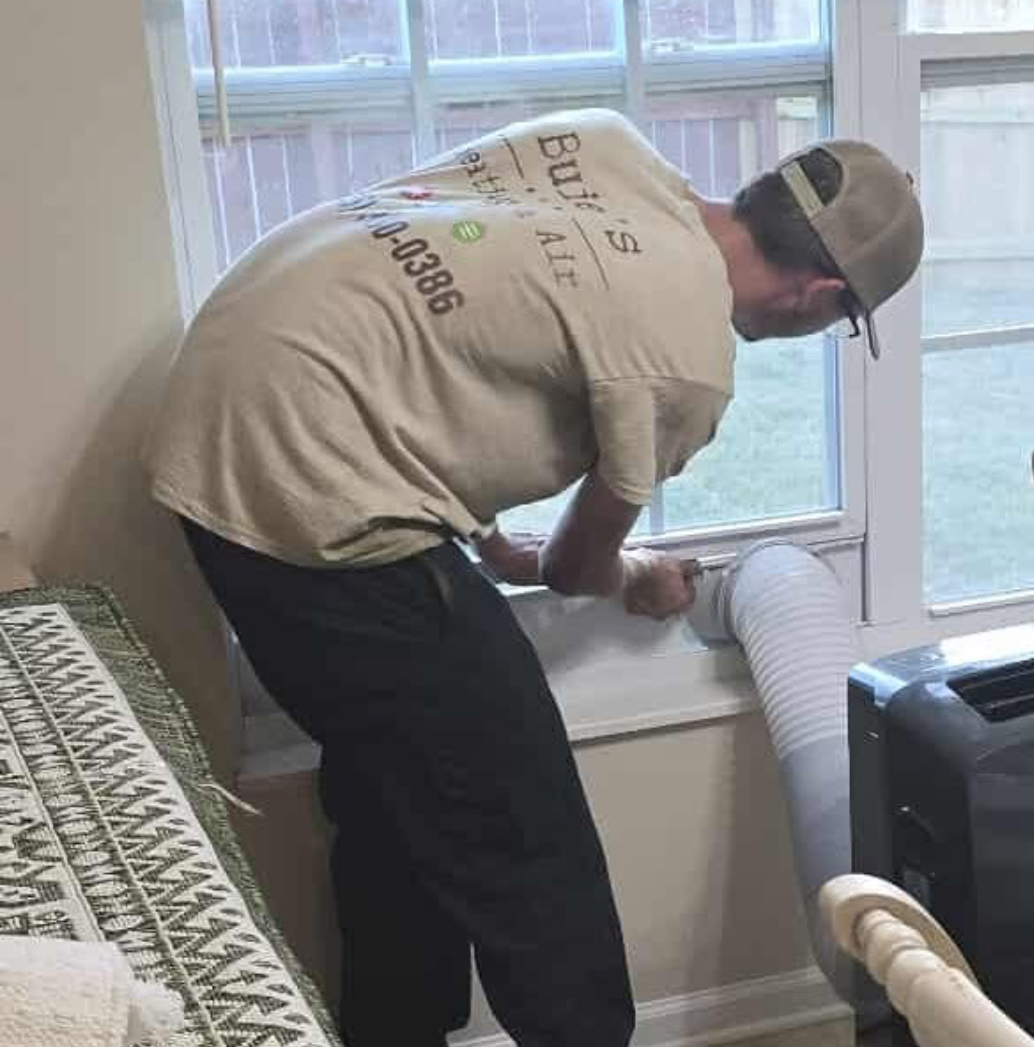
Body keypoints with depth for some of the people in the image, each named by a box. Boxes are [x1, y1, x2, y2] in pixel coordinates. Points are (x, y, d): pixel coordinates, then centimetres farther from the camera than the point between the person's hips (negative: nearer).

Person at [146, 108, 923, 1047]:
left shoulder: (610, 143, 10)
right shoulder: (690, 358, -11)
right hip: (316, 481, -9)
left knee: (400, 801, 22)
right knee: (522, 844, 2)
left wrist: (478, 529, 23)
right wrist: (636, 583, 28)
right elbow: (581, 562, 5)